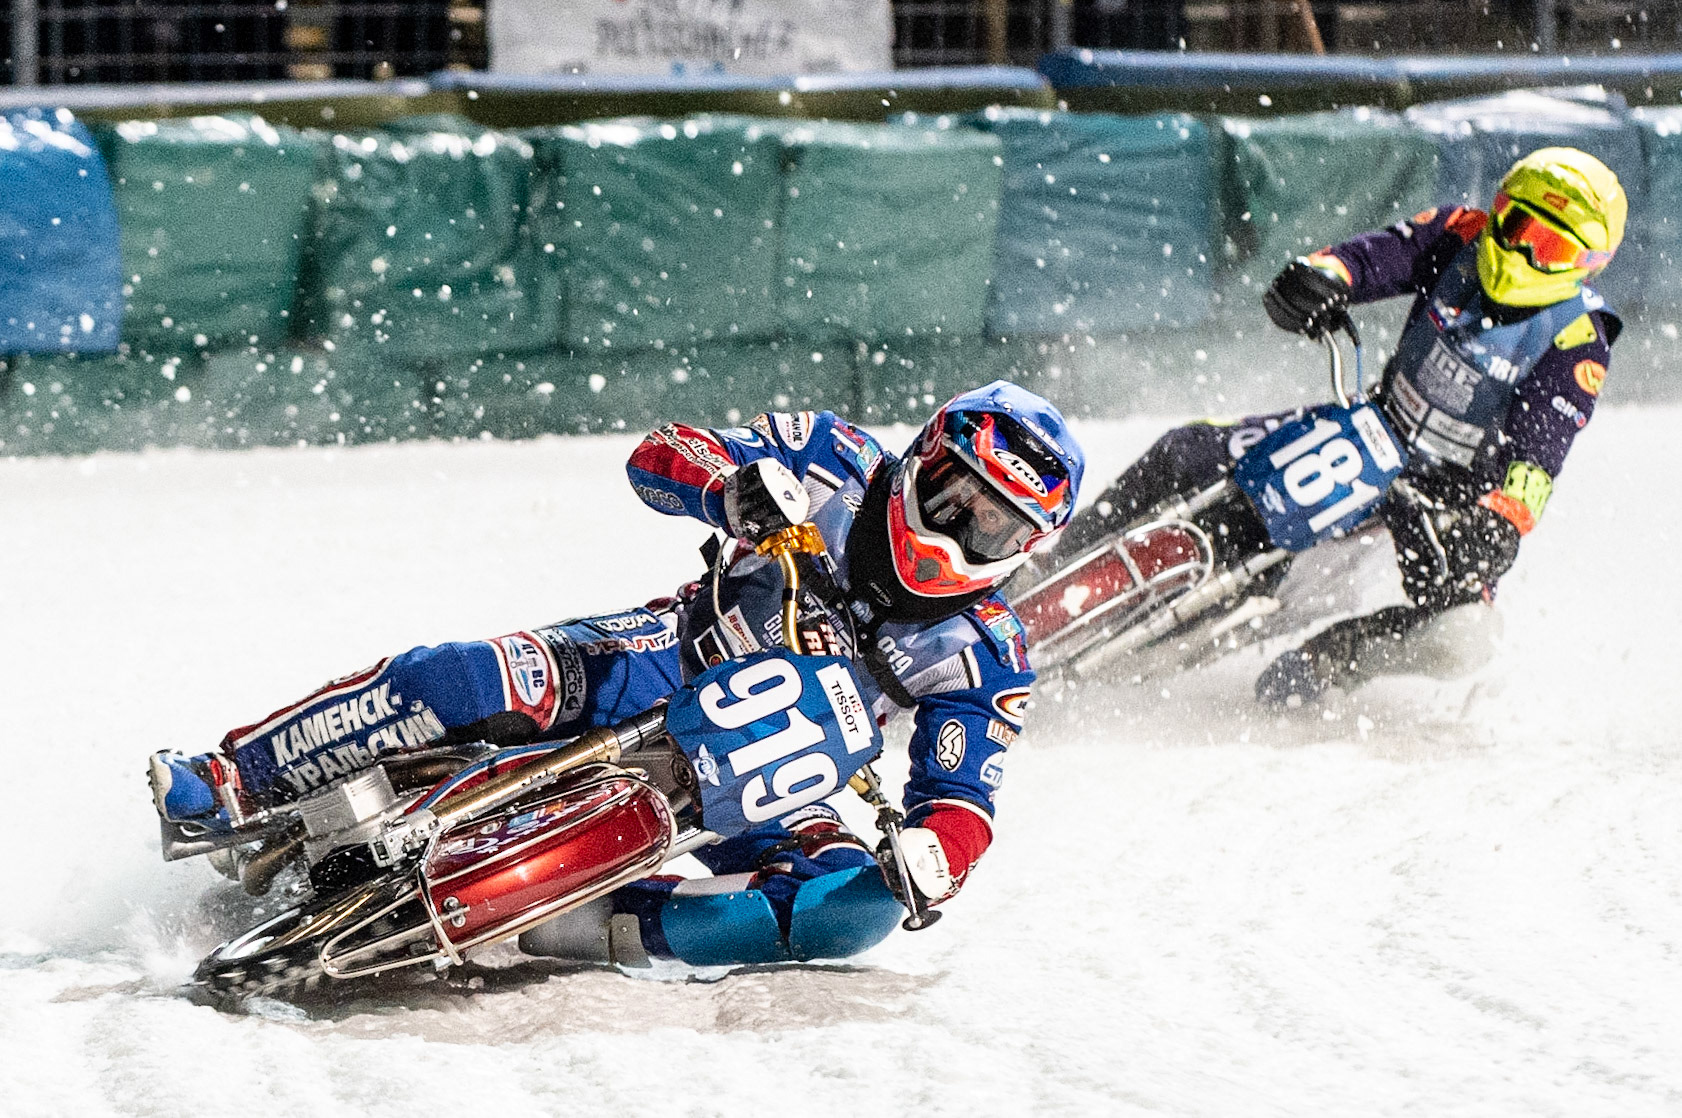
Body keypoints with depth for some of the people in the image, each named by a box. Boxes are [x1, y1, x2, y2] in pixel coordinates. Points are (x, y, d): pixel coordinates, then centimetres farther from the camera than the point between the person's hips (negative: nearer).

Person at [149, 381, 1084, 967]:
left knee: (859, 905, -32)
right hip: (653, 670, -1)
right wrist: (735, 483, -27)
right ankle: (227, 789, -20)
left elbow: (964, 799, -11)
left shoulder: (986, 658, -6)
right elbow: (657, 456, -4)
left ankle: (588, 928, -35)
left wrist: (936, 854, -35)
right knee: (464, 679, -30)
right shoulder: (838, 467, -4)